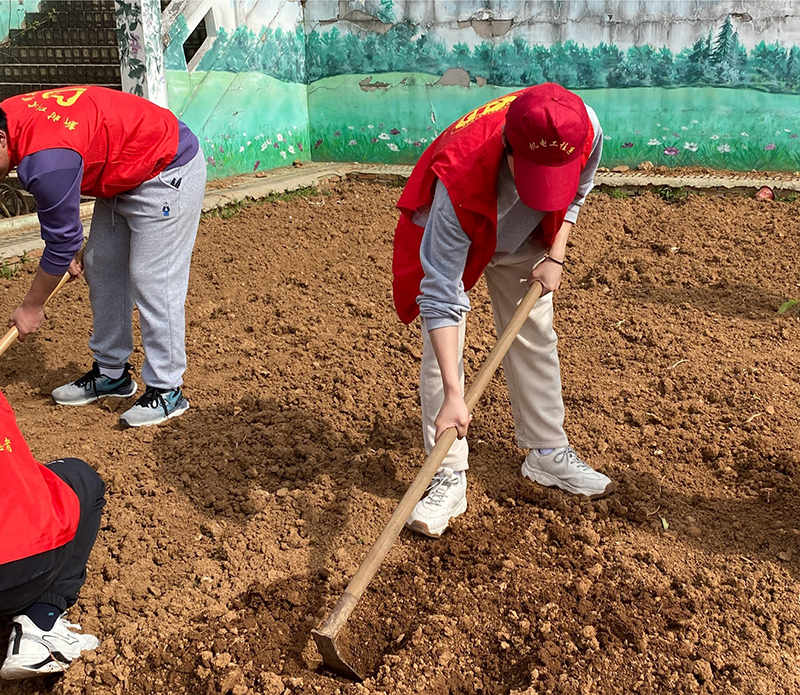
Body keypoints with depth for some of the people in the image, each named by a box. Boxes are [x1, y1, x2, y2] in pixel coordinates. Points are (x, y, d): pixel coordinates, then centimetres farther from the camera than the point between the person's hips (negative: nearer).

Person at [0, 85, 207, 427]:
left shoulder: (46, 160, -34)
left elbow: (63, 242, -23)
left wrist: (31, 308, -10)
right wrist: (66, 250, 6)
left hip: (167, 172, -11)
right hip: (122, 176, 11)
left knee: (151, 279, -13)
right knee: (100, 268, 11)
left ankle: (166, 390, -4)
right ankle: (111, 373, 21)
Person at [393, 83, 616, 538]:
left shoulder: (586, 130, -33)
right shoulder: (458, 180, -46)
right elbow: (440, 294, -43)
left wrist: (555, 257, -14)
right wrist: (453, 394, -46)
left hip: (522, 243, 4)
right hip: (451, 239, -4)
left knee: (535, 340, 8)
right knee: (441, 351, -12)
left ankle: (549, 453, 25)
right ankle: (449, 477, 0)